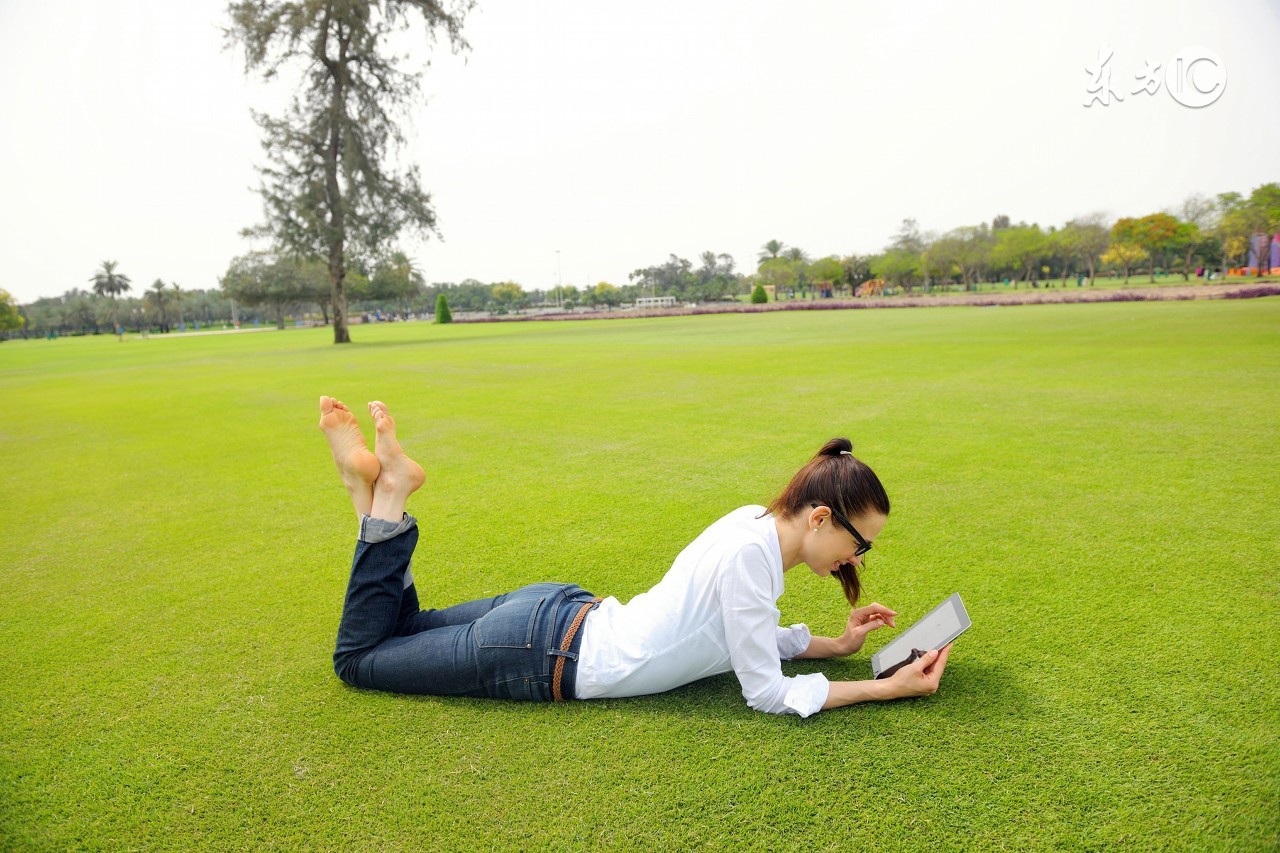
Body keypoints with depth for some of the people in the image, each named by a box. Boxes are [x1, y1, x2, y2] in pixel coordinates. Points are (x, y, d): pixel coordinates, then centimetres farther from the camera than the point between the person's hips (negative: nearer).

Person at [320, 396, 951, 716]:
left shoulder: (757, 519, 0)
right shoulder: (751, 555, -27)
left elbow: (746, 633, 14)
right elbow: (766, 692, -18)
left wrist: (836, 645, 8)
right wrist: (886, 688, -14)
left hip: (565, 615, 8)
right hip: (539, 656, -8)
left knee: (397, 629, 28)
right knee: (357, 657, 12)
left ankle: (375, 486, 16)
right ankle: (388, 492, 4)